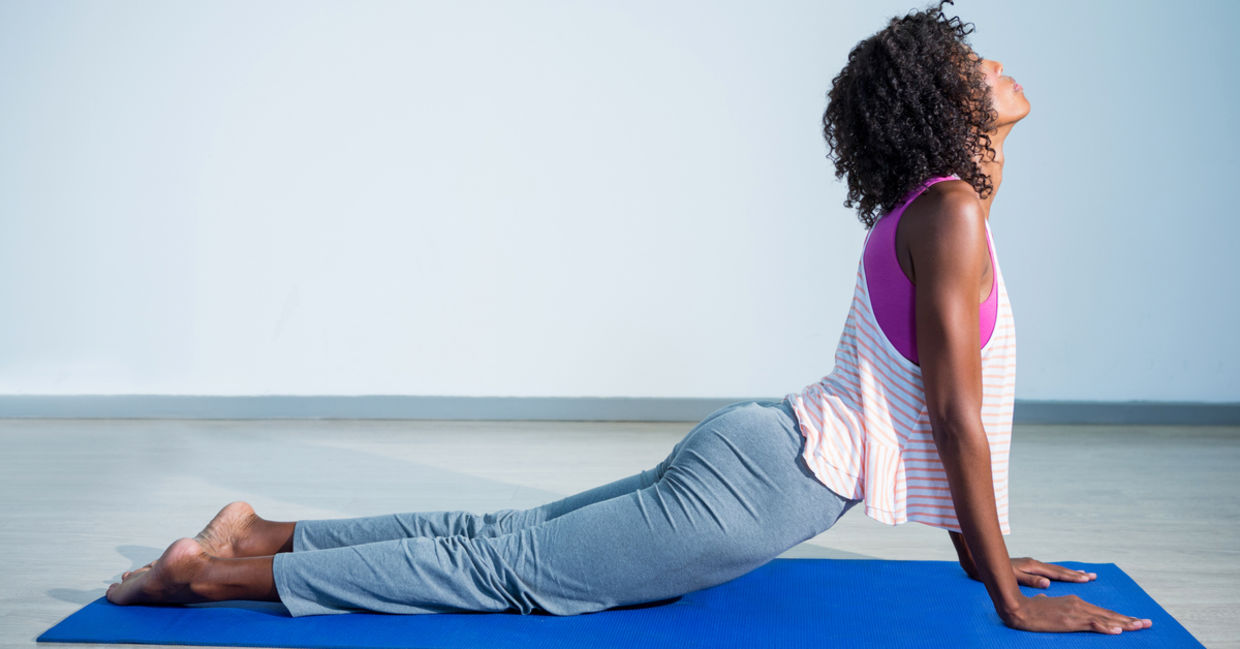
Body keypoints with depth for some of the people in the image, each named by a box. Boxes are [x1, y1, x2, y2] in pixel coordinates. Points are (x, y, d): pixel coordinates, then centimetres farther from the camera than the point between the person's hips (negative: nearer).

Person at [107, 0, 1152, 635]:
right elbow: (955, 417, -16)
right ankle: (221, 572, -2)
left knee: (503, 539, 11)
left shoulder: (920, 209, 16)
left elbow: (940, 418, 21)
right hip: (757, 487, -9)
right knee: (511, 569, -6)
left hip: (751, 453, 9)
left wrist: (983, 554, 22)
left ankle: (263, 536, 15)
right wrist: (1010, 602, -11)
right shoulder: (952, 211, -15)